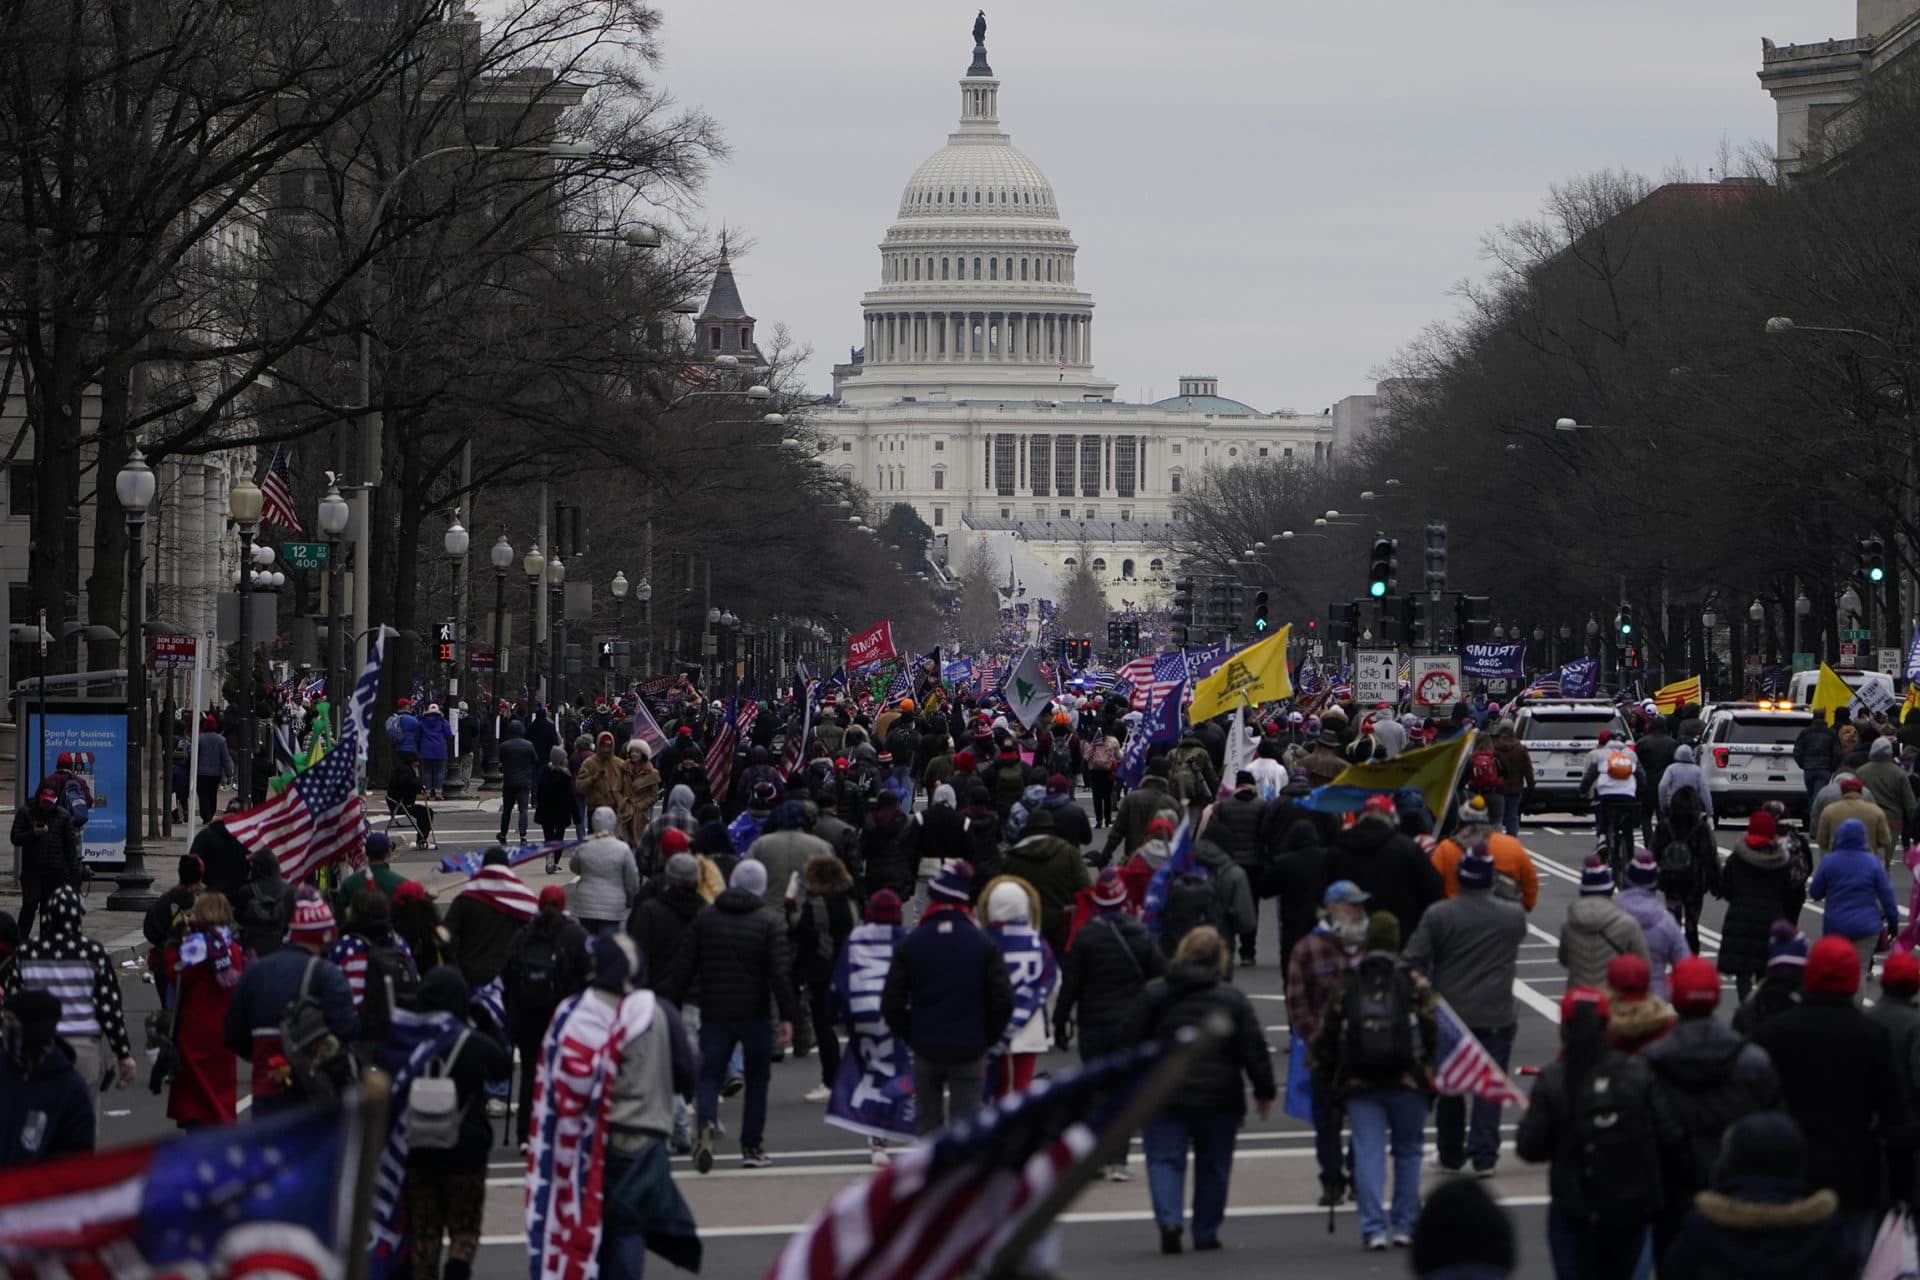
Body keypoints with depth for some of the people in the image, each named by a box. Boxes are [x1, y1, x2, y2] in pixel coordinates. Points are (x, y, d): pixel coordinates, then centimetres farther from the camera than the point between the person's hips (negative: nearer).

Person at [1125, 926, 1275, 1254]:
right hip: (1218, 1098, 0)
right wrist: (1265, 1091, 7)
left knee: (1164, 1159, 1)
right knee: (1212, 1166, 13)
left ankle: (1169, 1219, -21)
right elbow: (1254, 1050, -2)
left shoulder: (1154, 993, 0)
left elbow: (1133, 1042, 2)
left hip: (1164, 1095, 0)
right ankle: (1206, 1233, 17)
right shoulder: (1233, 999, -1)